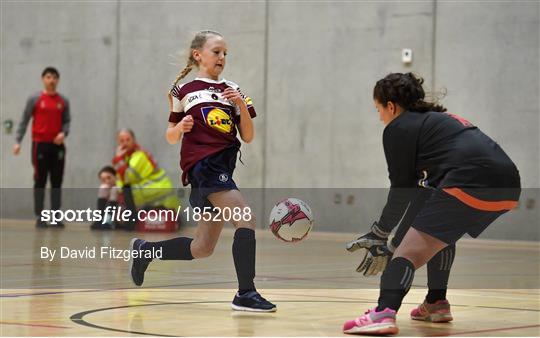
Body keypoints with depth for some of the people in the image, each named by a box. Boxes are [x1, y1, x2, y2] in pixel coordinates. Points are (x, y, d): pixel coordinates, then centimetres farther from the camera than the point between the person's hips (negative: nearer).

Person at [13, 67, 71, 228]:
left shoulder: (63, 101, 9)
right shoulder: (34, 99, 1)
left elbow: (67, 121, 9)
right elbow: (24, 121, 1)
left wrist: (64, 133, -13)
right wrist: (18, 141, -7)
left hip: (57, 145, 3)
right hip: (40, 144, -3)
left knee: (57, 181, 2)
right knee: (40, 181, -2)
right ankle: (39, 217, 0)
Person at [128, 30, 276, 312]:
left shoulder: (232, 90, 15)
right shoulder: (184, 91, 5)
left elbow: (248, 136, 10)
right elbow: (171, 138, 10)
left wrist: (241, 105, -5)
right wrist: (181, 126, -11)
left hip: (223, 167, 6)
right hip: (203, 164, -6)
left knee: (203, 249, 9)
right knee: (246, 219, -22)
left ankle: (145, 249, 30)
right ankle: (245, 293, -21)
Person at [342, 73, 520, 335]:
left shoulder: (398, 128, 9)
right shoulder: (439, 119, 34)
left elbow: (402, 190, 6)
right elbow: (424, 189, 33)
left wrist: (381, 232, 18)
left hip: (469, 183, -9)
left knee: (409, 252, -10)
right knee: (440, 231, 32)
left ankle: (384, 312, -31)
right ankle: (436, 304, 33)